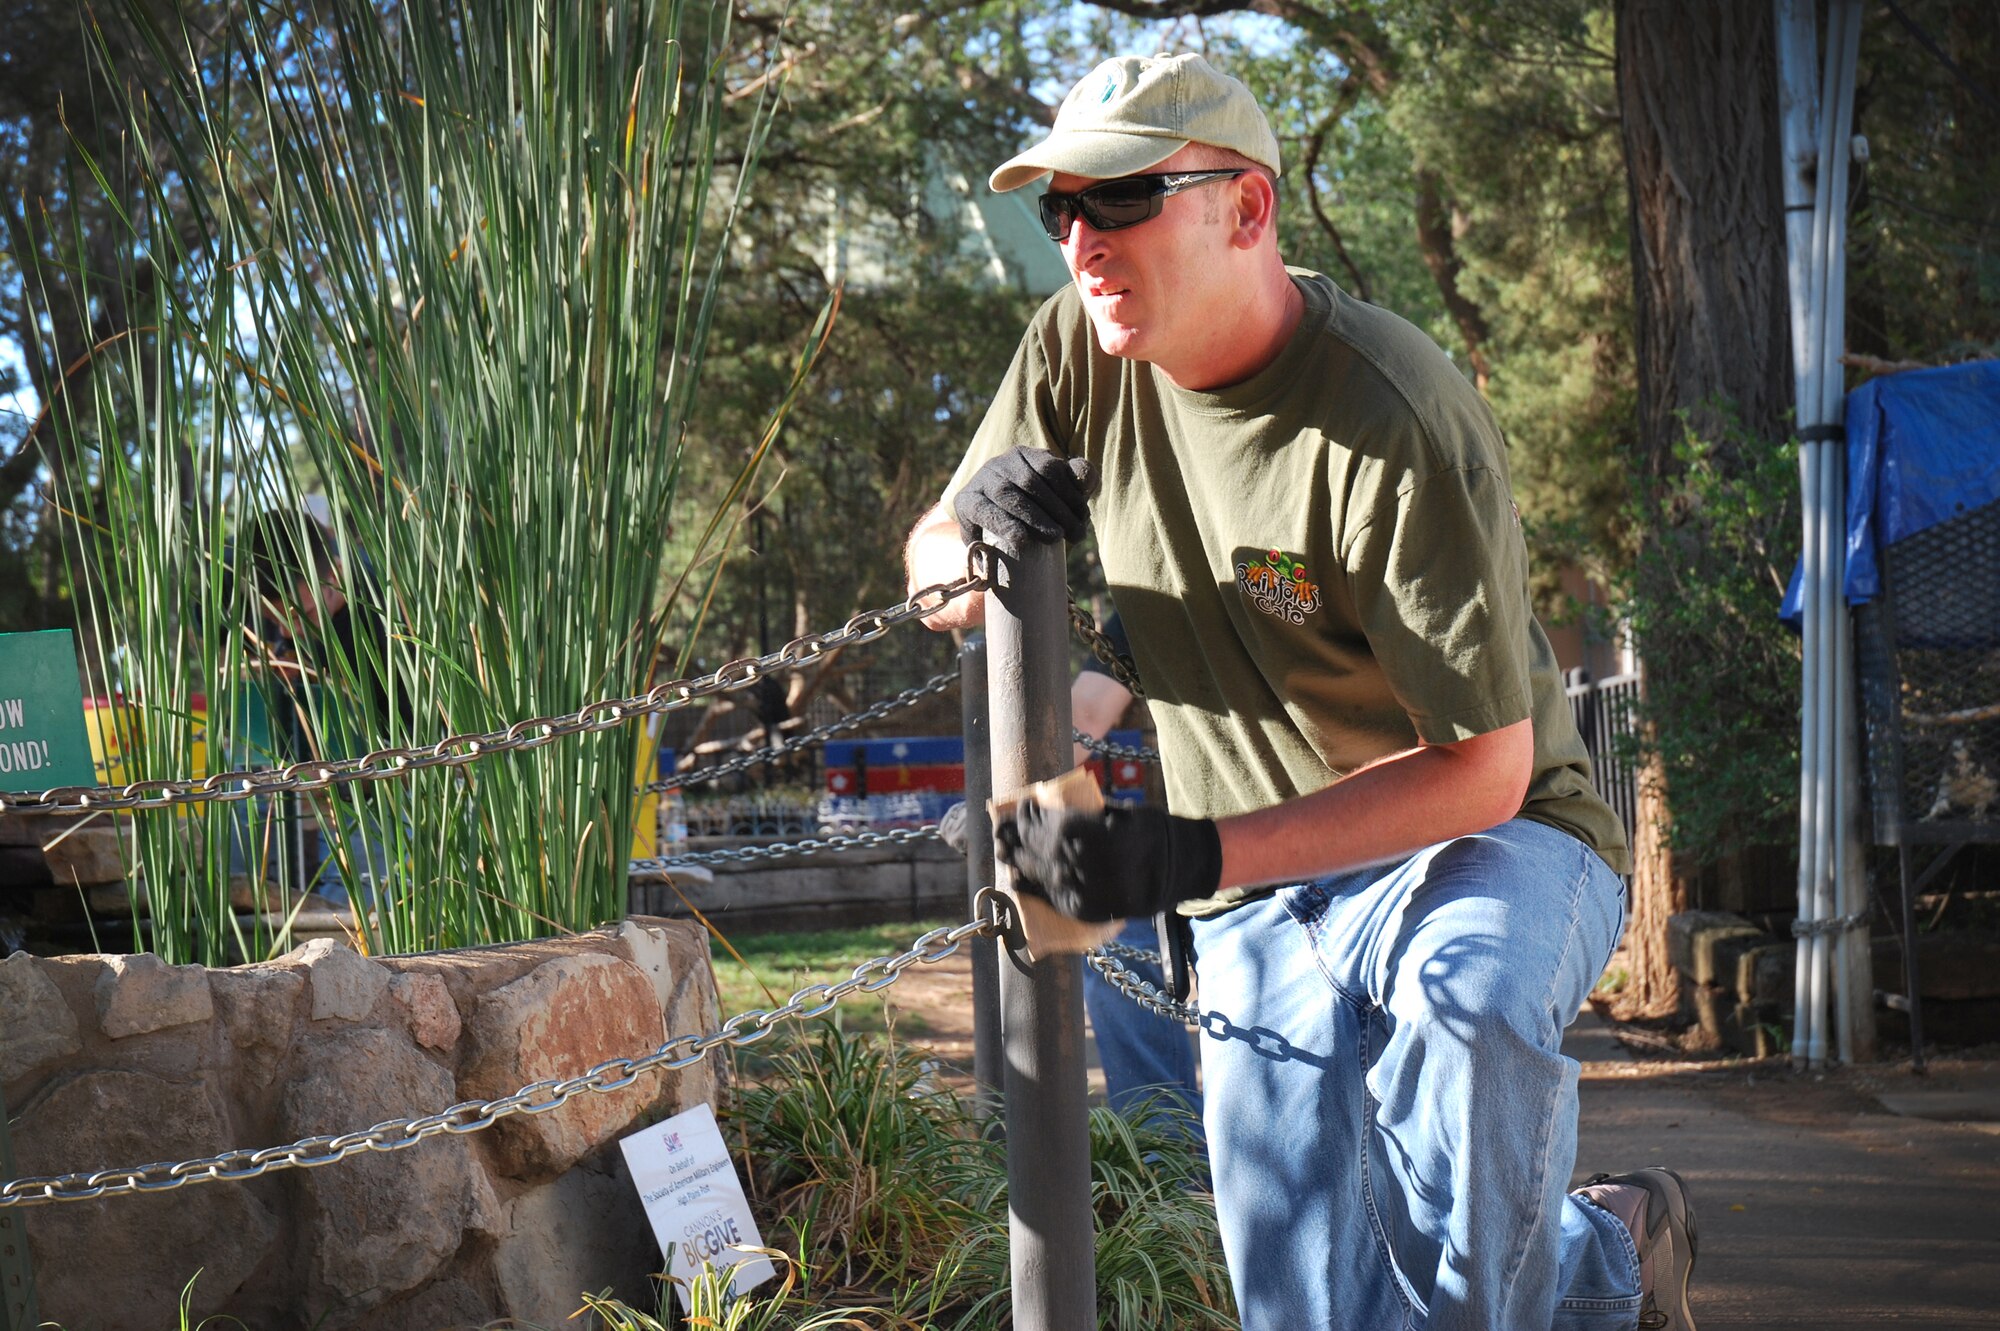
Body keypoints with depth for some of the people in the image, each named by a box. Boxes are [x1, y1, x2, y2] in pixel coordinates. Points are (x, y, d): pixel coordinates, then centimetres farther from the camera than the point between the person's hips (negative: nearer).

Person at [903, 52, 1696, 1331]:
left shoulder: (1397, 424, -25)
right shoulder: (1082, 353, -4)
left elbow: (1481, 769, -25)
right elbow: (933, 577, 7)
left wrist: (1195, 856, -32)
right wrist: (984, 531, -19)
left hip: (1490, 839, -5)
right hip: (1263, 889, 5)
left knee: (1464, 987, -40)